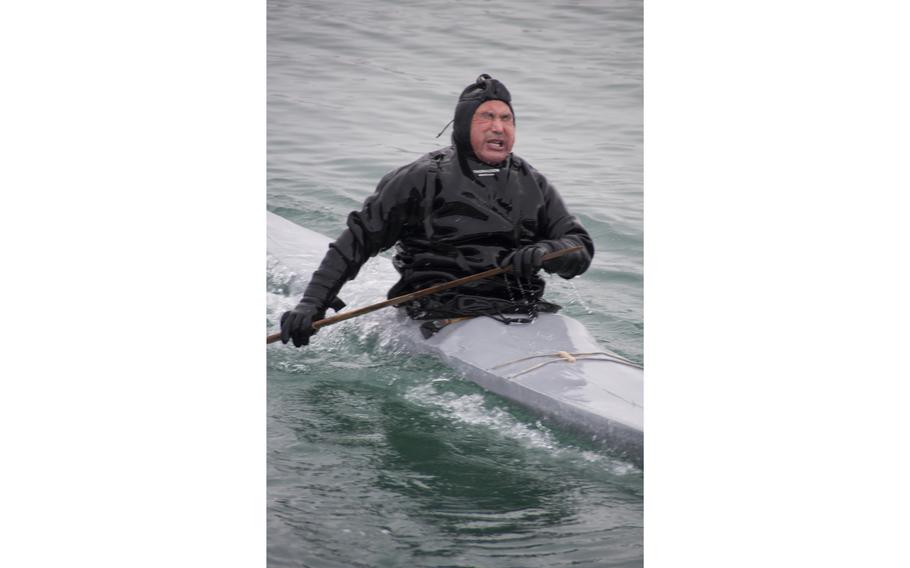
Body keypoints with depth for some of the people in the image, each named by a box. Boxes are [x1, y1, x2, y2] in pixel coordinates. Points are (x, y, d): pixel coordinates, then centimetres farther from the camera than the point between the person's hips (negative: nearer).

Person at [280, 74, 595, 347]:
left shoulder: (532, 184, 15)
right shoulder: (422, 179, 1)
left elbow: (582, 248, 13)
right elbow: (358, 238, 2)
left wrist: (545, 253, -11)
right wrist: (312, 302, -6)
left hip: (527, 315, 4)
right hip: (444, 320, -4)